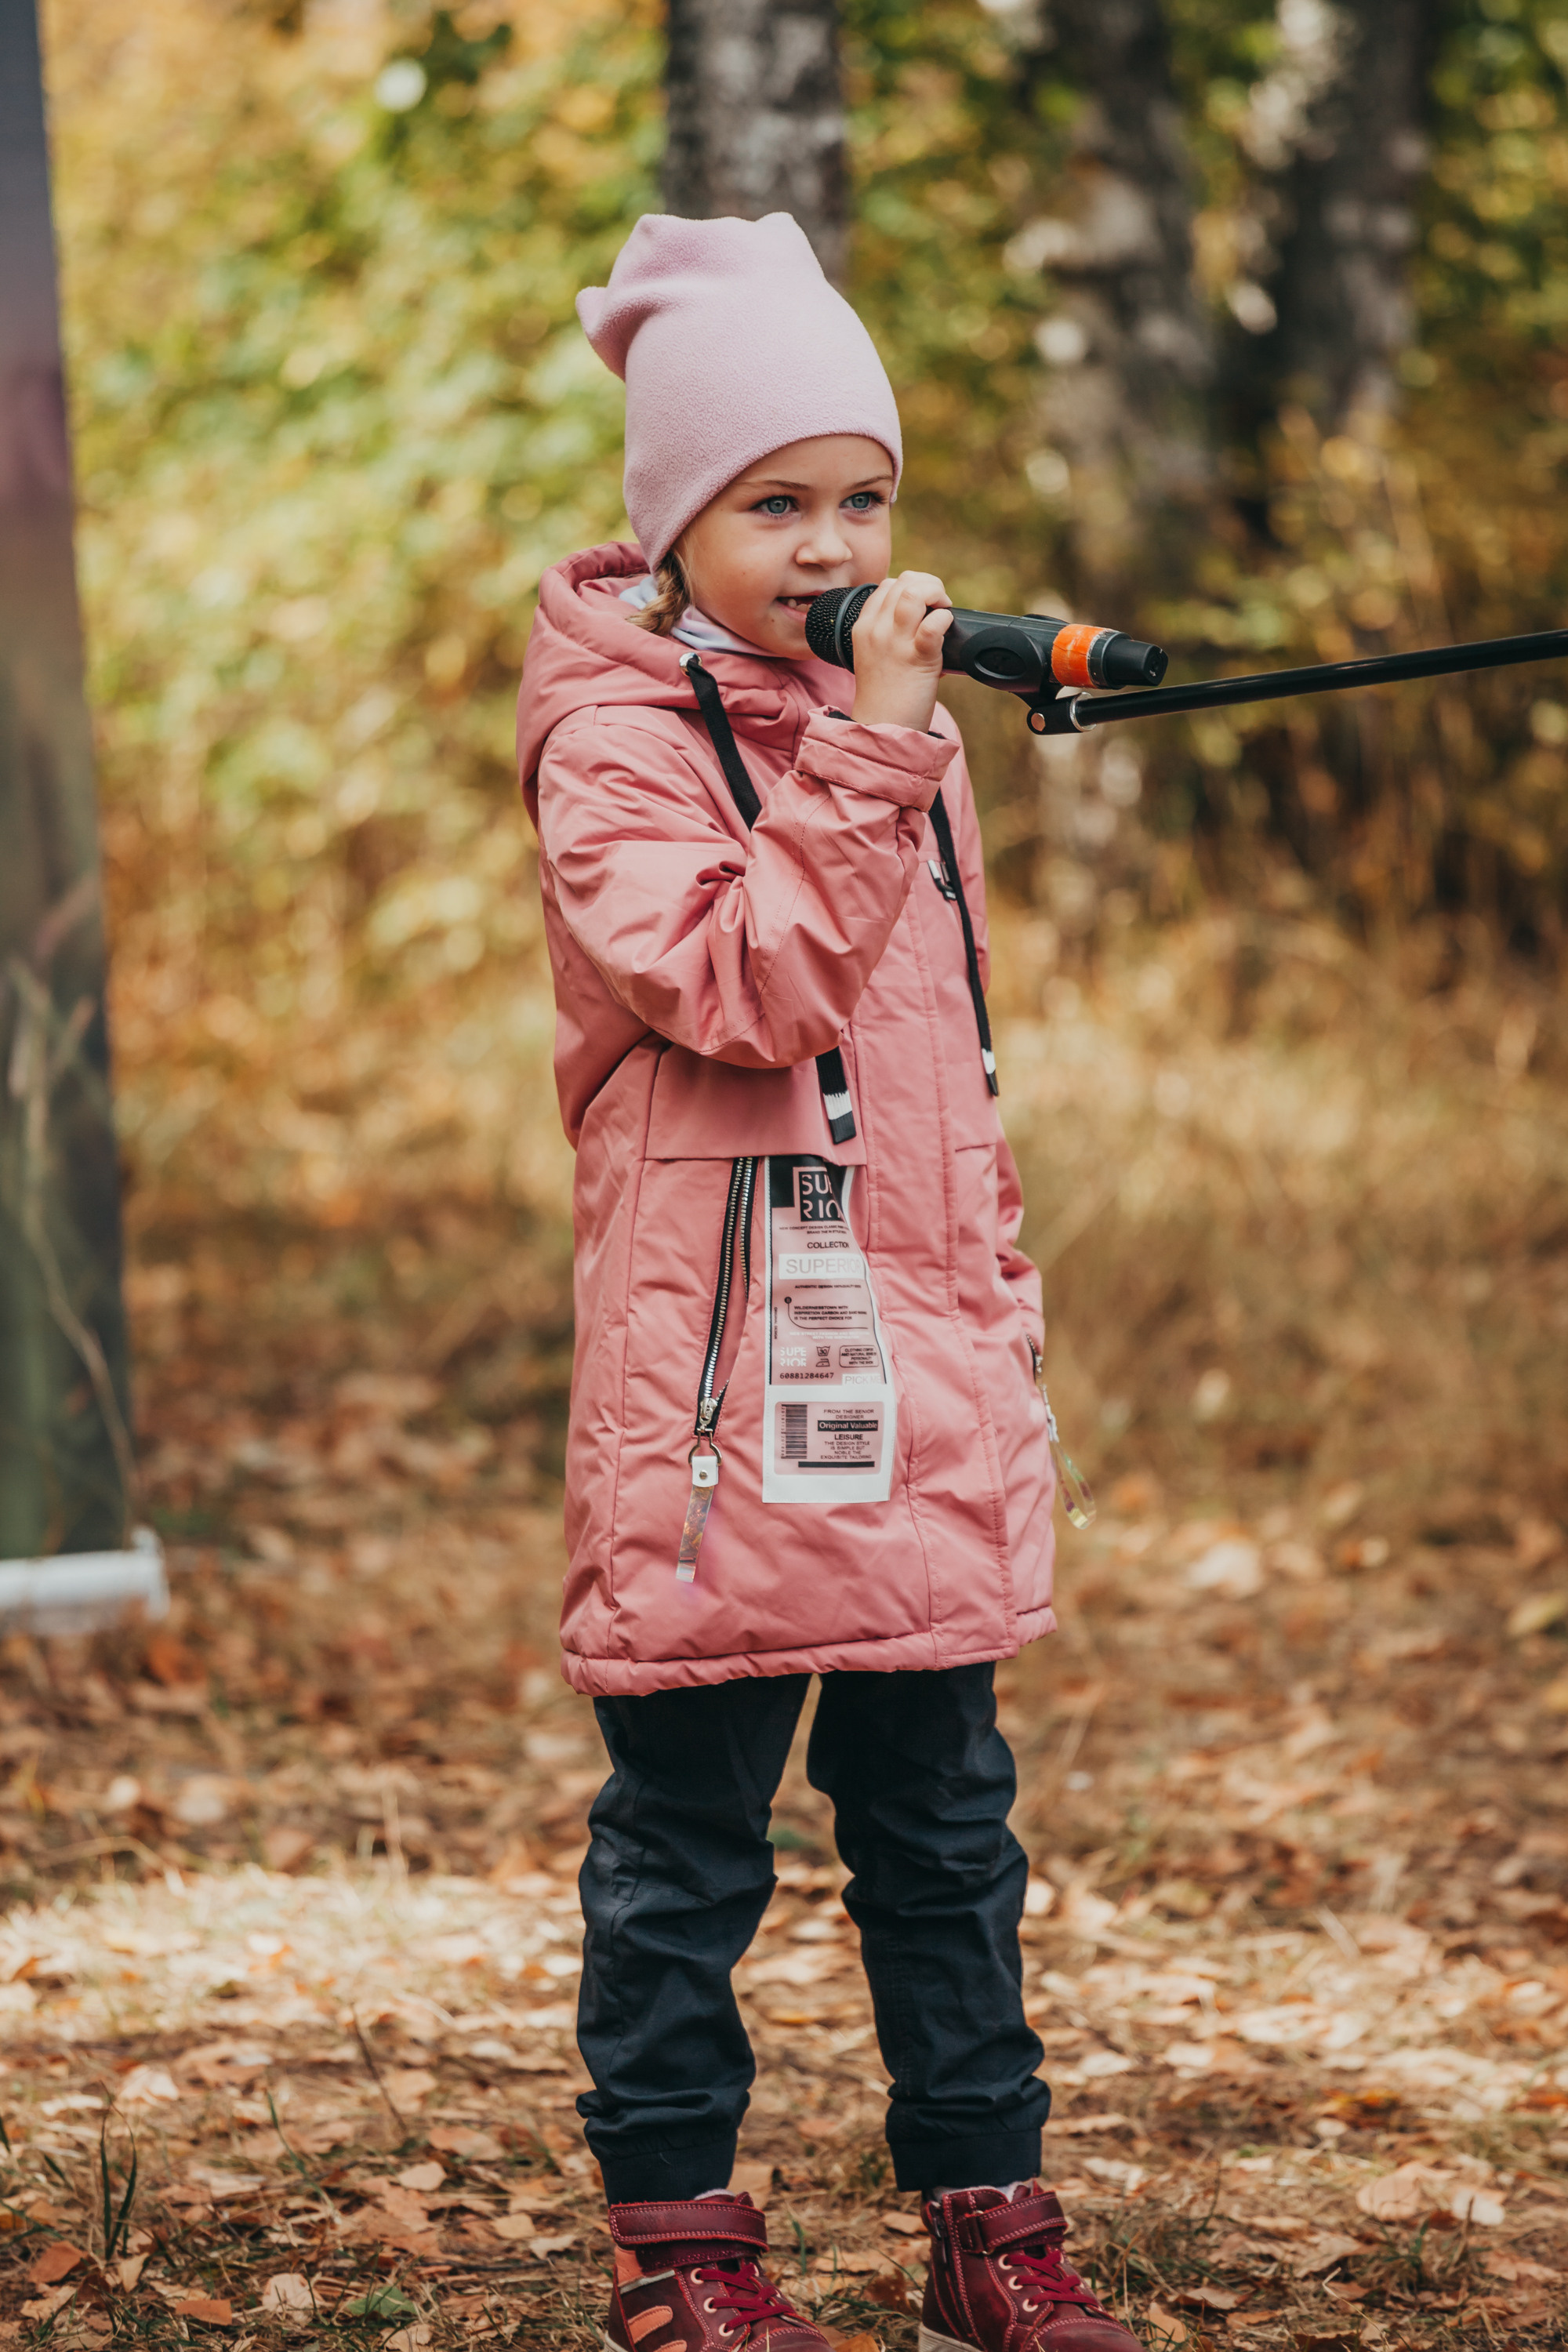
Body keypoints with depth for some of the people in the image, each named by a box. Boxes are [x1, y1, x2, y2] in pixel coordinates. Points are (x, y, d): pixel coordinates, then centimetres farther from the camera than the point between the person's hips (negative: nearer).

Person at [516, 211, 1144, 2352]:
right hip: (719, 1373, -7)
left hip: (924, 1376, 7)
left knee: (946, 1818, 12)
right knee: (687, 1835, 2)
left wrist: (1001, 1301, 22)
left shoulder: (898, 726, 15)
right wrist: (867, 755, -25)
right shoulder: (617, 742, -8)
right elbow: (741, 989, -23)